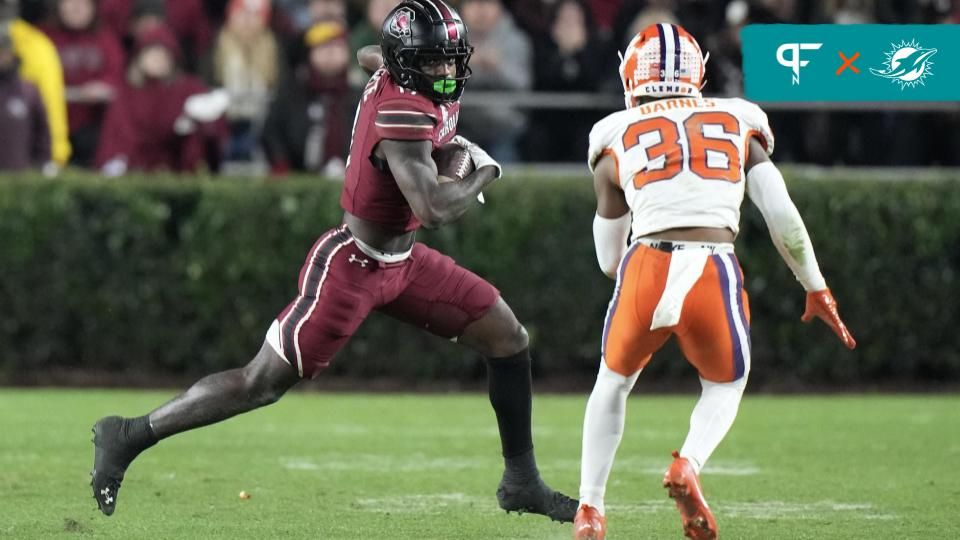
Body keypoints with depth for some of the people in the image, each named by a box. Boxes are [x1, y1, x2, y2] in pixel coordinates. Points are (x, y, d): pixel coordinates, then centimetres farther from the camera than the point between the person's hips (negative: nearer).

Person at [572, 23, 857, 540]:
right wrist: (816, 289, 22)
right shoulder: (737, 125, 20)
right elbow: (782, 215, 12)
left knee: (614, 380, 28)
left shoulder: (617, 137, 18)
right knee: (725, 387, 26)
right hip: (715, 274, 0)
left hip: (646, 268, 0)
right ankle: (688, 464, -4)